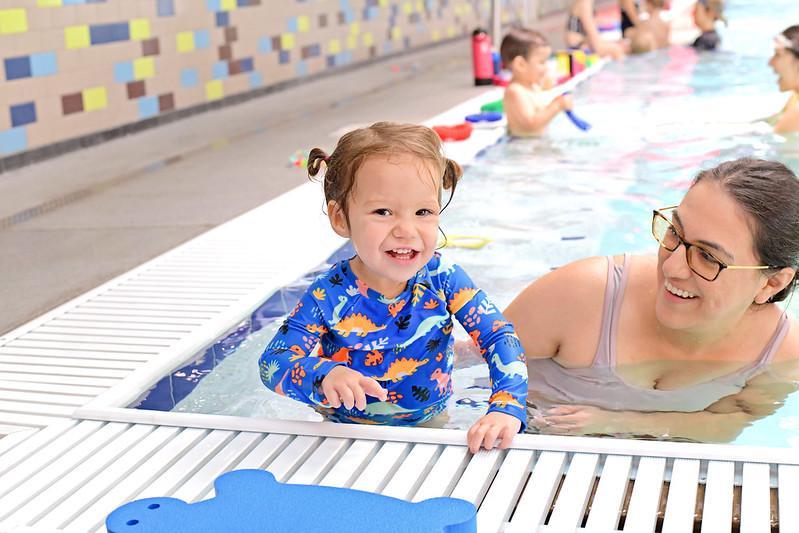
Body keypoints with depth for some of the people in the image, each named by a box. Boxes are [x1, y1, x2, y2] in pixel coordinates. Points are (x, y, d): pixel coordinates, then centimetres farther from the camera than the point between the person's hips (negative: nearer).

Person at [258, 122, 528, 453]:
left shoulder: (443, 280, -12)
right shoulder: (329, 296, -18)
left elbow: (501, 338, -14)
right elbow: (272, 362, -21)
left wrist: (506, 409, -31)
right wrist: (324, 376, -43)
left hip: (433, 425, 4)